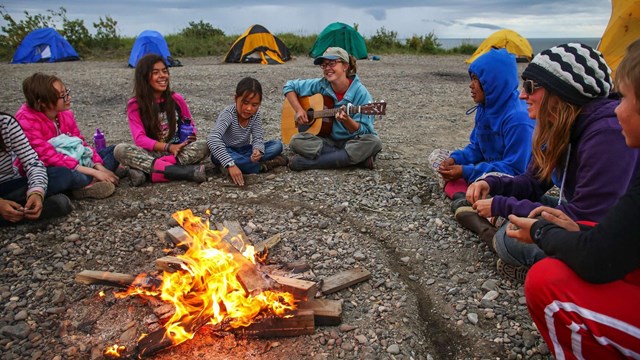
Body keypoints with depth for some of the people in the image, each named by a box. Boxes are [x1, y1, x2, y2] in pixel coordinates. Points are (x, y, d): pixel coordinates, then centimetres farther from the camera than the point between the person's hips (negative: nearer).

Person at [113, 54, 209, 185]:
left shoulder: (177, 99, 2)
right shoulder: (134, 105, -3)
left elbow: (190, 126, 11)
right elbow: (139, 139, -11)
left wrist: (191, 136, -14)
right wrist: (168, 147, -26)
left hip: (178, 152, 1)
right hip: (150, 154, -1)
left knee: (203, 146, -27)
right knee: (120, 150, -29)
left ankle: (145, 170, -33)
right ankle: (185, 171, -38)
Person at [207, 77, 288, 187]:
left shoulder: (256, 115, -12)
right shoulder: (228, 114, -27)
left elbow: (258, 138, -15)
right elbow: (212, 139, -42)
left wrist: (257, 150, -42)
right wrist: (230, 164, -54)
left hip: (244, 150, 3)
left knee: (277, 145, -13)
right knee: (217, 157, -40)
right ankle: (262, 166, -29)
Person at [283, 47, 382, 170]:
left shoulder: (360, 93, -12)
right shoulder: (320, 85, -3)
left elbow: (362, 131, -14)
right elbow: (289, 86, 9)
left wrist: (346, 120, -33)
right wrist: (299, 110, -5)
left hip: (351, 142, -1)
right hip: (327, 140, 2)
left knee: (373, 142, -34)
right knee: (296, 141, -24)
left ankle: (309, 162, -26)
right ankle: (358, 158, -21)